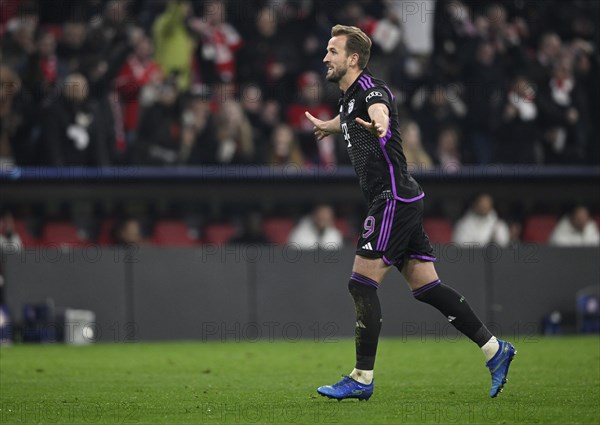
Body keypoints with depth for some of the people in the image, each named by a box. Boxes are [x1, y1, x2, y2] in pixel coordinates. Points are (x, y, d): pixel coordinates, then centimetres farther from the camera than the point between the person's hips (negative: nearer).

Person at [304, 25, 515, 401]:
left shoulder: (371, 89, -13)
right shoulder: (348, 97, 16)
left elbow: (380, 110, -39)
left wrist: (377, 126, -63)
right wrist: (325, 126, 63)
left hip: (394, 199, -10)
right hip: (398, 201, 10)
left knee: (362, 284, -10)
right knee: (426, 287, 7)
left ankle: (362, 379, -7)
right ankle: (495, 349, 10)